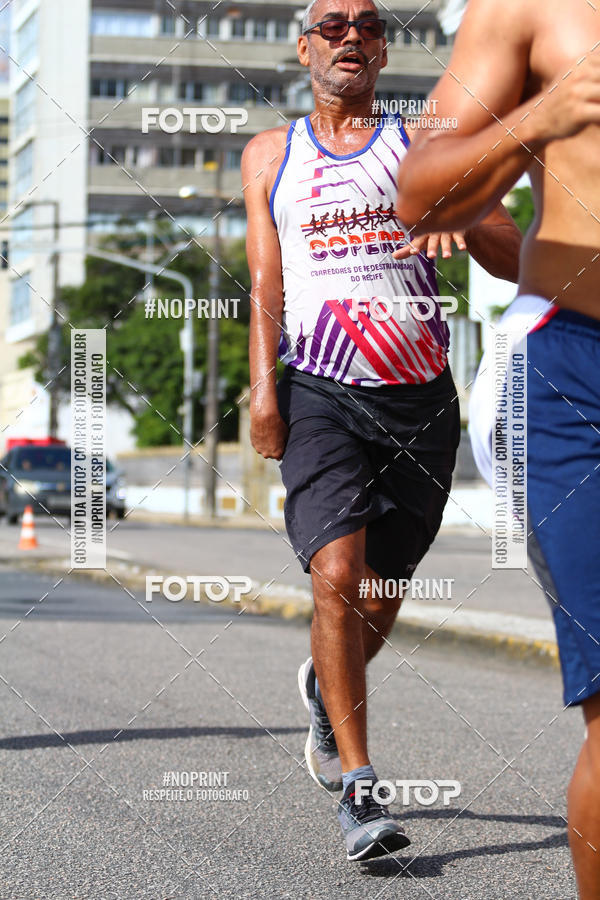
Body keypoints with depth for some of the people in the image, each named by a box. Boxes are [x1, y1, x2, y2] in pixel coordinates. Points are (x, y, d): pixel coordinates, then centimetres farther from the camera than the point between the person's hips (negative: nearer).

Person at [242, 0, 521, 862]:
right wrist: (263, 384, -6)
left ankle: (325, 690, 43)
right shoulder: (271, 154, 15)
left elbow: (516, 261, 5)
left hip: (420, 397, 2)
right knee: (336, 578, -19)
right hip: (321, 393, -1)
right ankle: (359, 789, -14)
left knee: (381, 598, 10)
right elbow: (265, 279, 9)